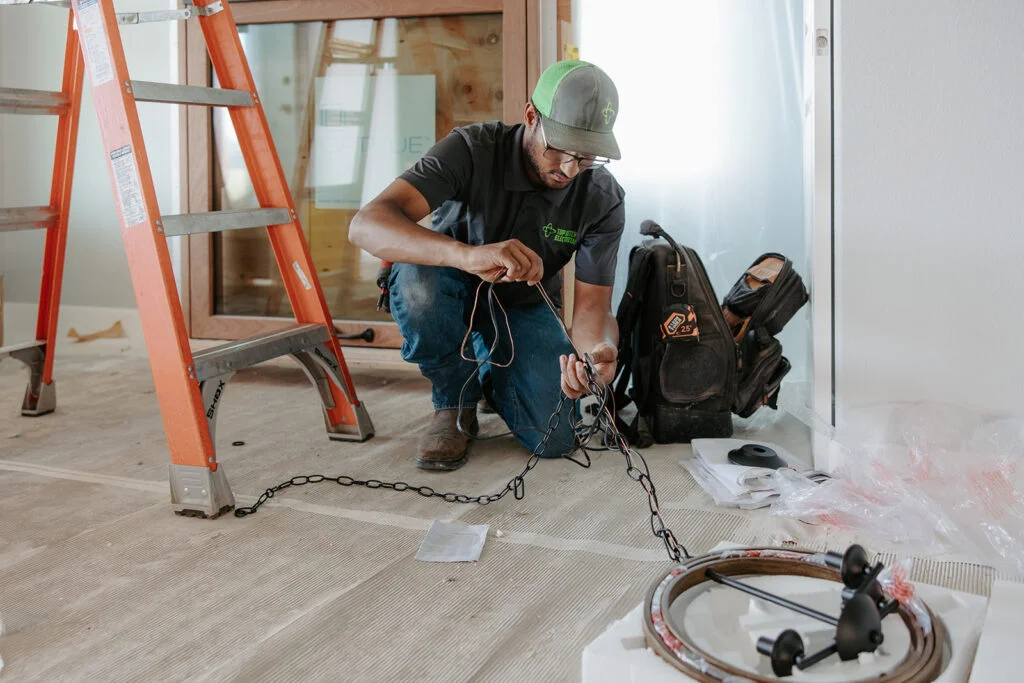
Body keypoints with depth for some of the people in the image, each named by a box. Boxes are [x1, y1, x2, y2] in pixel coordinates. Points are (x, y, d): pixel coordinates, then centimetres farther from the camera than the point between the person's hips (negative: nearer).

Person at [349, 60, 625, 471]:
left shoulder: (603, 199, -19)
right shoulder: (472, 149, -29)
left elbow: (592, 306, -20)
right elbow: (366, 225, -43)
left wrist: (599, 352, -46)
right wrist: (469, 254, -61)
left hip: (523, 307, 2)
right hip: (454, 291, -2)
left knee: (556, 438, -19)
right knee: (417, 278, -39)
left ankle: (492, 372, 16)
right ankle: (456, 403, -11)